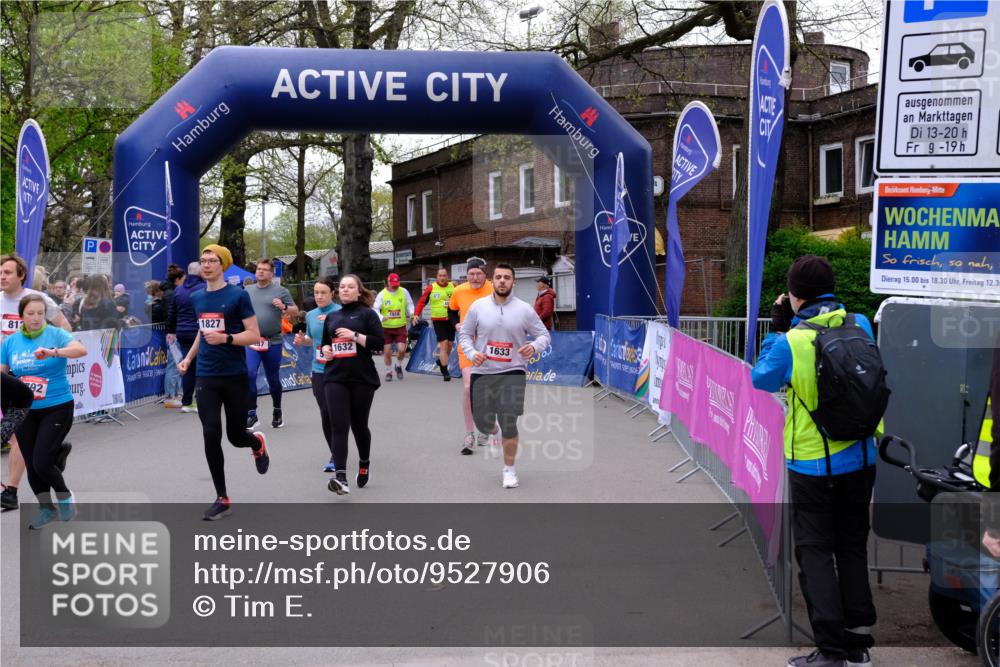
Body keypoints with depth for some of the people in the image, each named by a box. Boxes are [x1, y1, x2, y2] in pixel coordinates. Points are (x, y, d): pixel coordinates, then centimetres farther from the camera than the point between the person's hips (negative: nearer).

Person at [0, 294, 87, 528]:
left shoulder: (55, 334, -9)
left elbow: (81, 349, -26)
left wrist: (53, 352, -41)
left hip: (57, 409, -5)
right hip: (24, 412, 5)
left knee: (42, 463, -12)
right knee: (31, 465, 10)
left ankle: (65, 496, 16)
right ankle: (46, 508, 31)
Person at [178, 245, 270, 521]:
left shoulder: (238, 295, -7)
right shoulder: (197, 298, 9)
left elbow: (254, 335, -9)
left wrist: (225, 338, -23)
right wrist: (188, 357, 13)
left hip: (234, 376, -4)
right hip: (206, 378, 4)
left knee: (235, 436, 6)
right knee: (211, 435, -5)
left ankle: (257, 443, 45)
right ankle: (222, 499, 5)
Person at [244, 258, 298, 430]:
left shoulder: (280, 291, 1)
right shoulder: (247, 291, 10)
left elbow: (295, 311, 2)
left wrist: (284, 307, -17)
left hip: (273, 342, -1)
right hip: (251, 341, 1)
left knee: (273, 379, 11)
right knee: (249, 374, -15)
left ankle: (277, 412, 30)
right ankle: (252, 414, -7)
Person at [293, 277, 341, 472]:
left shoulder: (340, 312, -7)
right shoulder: (310, 315, 10)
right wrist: (302, 340, 3)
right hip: (319, 370, 5)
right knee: (326, 414, 5)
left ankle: (336, 456, 10)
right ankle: (336, 455, 19)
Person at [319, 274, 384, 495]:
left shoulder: (367, 313, 1)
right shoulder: (331, 317, 15)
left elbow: (379, 343, -8)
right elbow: (324, 342, 28)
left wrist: (354, 335, -17)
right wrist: (325, 349, 5)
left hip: (362, 379, -3)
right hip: (335, 378, 3)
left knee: (359, 425, 10)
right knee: (338, 426, -11)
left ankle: (364, 462, 38)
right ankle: (340, 477, -18)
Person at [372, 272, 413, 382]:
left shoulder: (404, 292, -1)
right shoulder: (382, 294, -7)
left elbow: (409, 304, 9)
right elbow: (375, 309, -10)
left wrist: (411, 313, -12)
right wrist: (382, 317, -29)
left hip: (401, 327, 0)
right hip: (386, 328, 0)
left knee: (401, 349, -11)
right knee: (387, 351, 3)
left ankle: (398, 366, 20)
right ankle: (388, 372, 25)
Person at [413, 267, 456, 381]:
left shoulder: (453, 286, 2)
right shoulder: (431, 288, -6)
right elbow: (422, 301, -3)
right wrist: (416, 314, -14)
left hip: (451, 319, 4)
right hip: (438, 320, -4)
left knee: (449, 344, 12)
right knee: (443, 344, -9)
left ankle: (441, 361, 39)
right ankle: (445, 372, -4)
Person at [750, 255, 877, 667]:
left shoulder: (790, 342, -19)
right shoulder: (860, 325, -6)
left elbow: (762, 380, -1)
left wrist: (778, 329, 4)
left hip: (812, 466, -5)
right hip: (860, 459, 5)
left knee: (815, 552, 7)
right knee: (853, 548, 17)